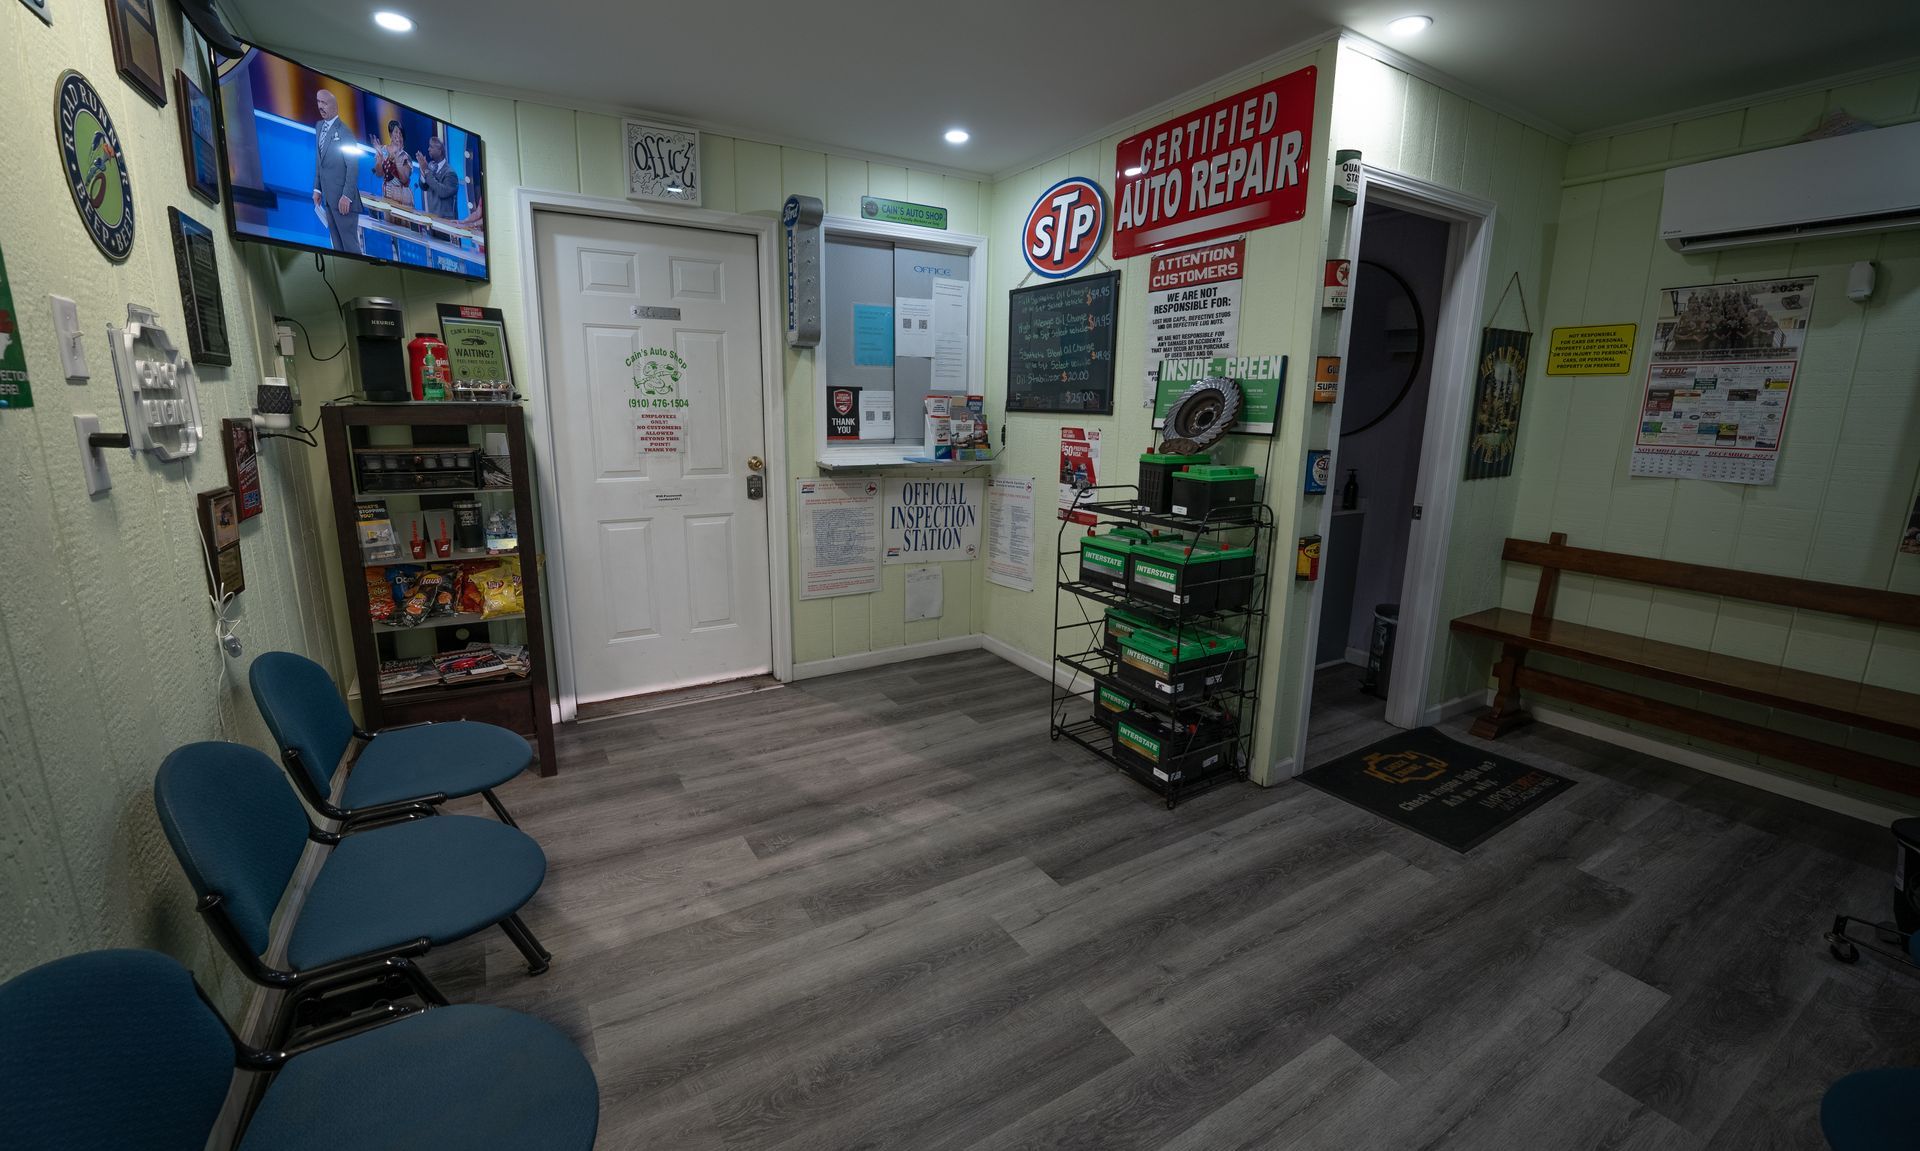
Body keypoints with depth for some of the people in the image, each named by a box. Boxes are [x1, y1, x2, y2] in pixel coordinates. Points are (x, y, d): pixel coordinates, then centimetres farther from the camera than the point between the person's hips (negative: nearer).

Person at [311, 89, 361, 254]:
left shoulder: (344, 130, -11)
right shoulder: (319, 126, 12)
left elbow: (353, 167, -14)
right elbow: (318, 161, 17)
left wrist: (347, 196, -18)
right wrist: (317, 188, 12)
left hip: (342, 195, -8)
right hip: (327, 195, 8)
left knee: (349, 242, -5)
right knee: (336, 242, 13)